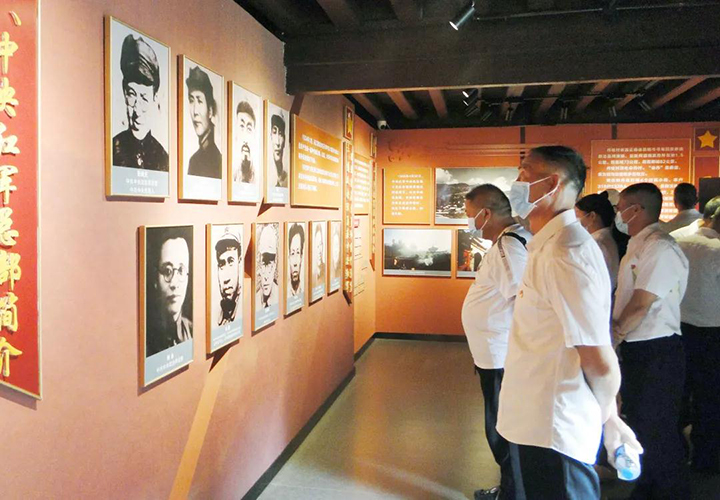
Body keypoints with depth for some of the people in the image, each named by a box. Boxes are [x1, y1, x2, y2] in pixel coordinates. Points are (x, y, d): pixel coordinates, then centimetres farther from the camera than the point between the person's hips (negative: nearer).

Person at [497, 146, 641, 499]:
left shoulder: (564, 254, -24)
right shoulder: (548, 247, 9)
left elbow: (600, 361, -24)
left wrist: (608, 417, -6)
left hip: (552, 433, -9)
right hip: (533, 425, 9)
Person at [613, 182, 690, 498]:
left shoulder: (660, 248, -19)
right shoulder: (638, 246, 12)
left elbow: (640, 306, -22)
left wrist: (609, 340, -12)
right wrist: (613, 334, 0)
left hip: (656, 353, -10)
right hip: (635, 349, 10)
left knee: (656, 431, 3)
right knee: (639, 423, 21)